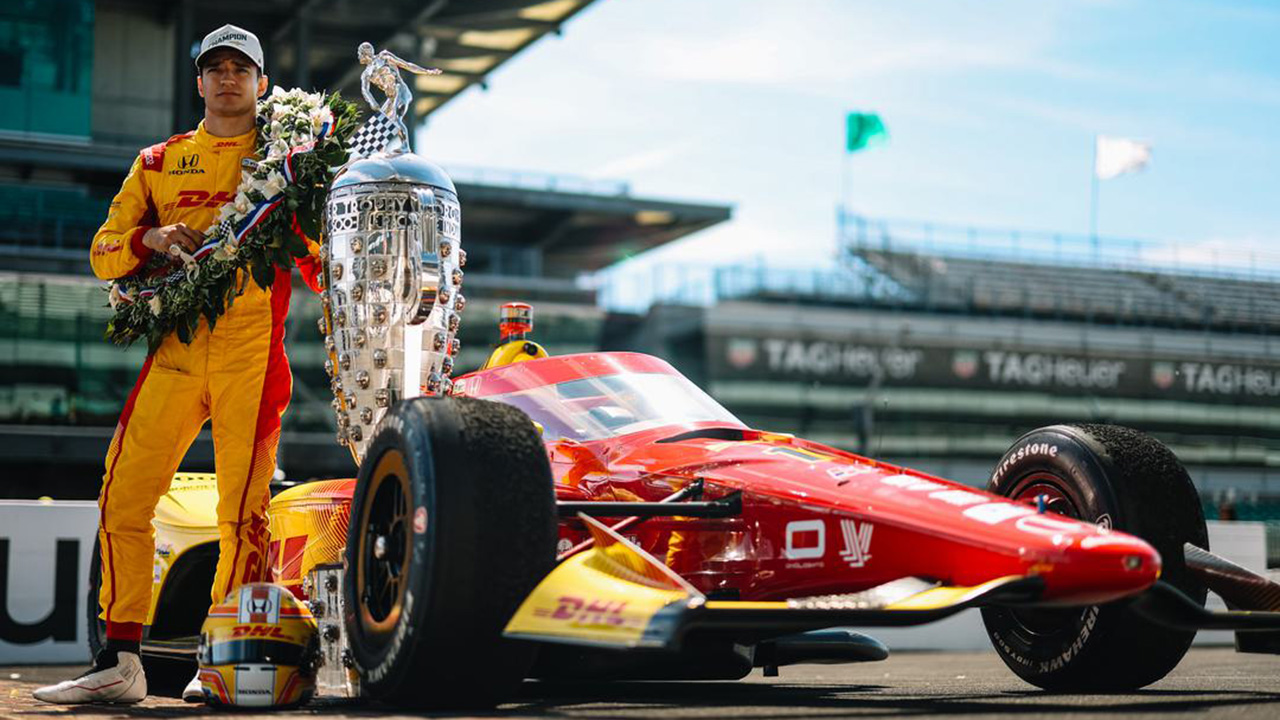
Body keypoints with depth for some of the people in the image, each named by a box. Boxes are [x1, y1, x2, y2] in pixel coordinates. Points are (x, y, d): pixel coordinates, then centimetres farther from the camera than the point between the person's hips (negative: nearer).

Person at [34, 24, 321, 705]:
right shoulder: (157, 162, 20)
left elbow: (319, 261, 8)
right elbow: (103, 253, 16)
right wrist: (150, 239, -3)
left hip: (252, 357, -3)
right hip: (174, 352, 3)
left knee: (242, 511, -5)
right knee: (122, 498, -2)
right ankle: (119, 662, 5)